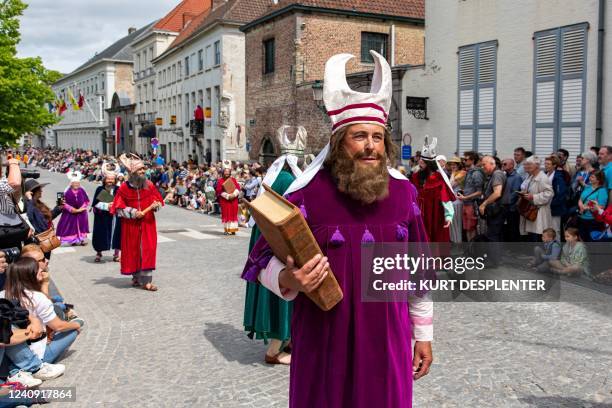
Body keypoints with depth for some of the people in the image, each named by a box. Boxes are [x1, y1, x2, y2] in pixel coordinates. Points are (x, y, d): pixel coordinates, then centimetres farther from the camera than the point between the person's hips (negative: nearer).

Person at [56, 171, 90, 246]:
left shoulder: (82, 191, -6)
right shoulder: (67, 192, -12)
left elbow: (87, 201, -2)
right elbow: (64, 203, -11)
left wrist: (82, 208, -12)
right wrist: (71, 209, -17)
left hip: (81, 213, 2)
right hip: (70, 213, -2)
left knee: (81, 225, 10)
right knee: (71, 226, 3)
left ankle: (82, 239, 20)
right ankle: (72, 240, 12)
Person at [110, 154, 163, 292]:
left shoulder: (149, 185, -1)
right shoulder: (124, 188, -8)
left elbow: (158, 200, 9)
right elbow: (118, 208, -5)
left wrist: (156, 205, -13)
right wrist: (133, 213, -16)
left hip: (148, 223, 1)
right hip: (131, 225, -1)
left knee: (148, 250, -3)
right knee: (133, 250, 7)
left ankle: (146, 280, -1)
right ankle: (136, 277, 24)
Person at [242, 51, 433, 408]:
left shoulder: (404, 193, 0)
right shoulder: (307, 195, -11)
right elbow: (266, 261, -6)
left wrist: (424, 334, 11)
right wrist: (288, 280, -28)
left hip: (387, 341, 3)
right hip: (324, 343, -2)